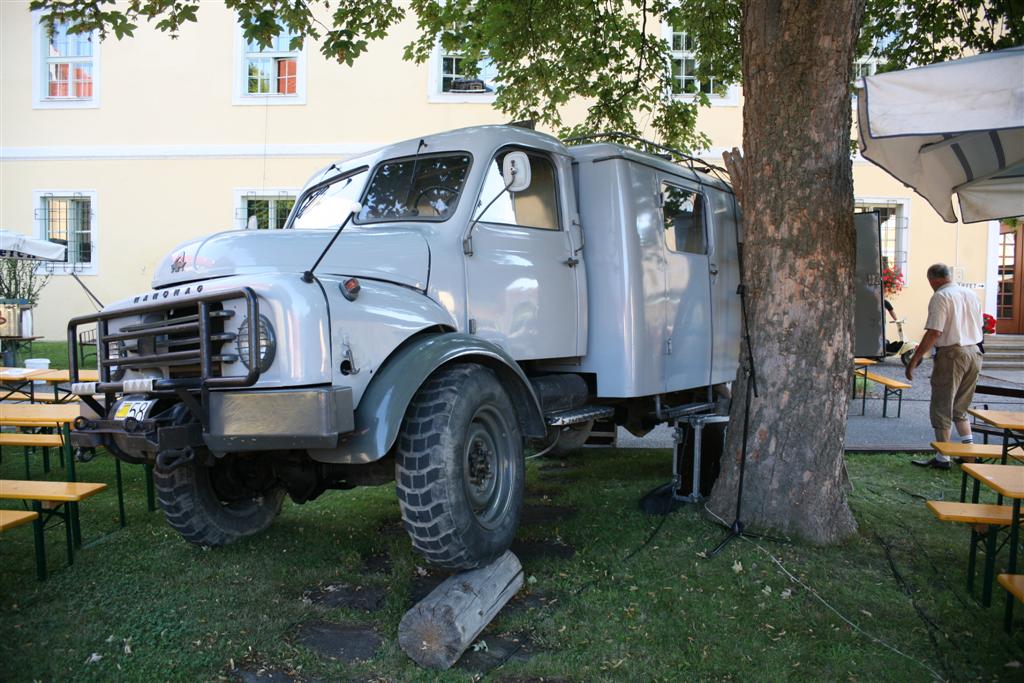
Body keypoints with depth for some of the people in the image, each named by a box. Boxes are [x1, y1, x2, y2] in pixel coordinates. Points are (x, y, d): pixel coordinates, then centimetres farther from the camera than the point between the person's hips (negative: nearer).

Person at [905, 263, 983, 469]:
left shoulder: (940, 297, -12)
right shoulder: (970, 294, 11)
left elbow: (933, 333, -19)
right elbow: (979, 327, 18)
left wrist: (914, 360, -16)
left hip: (951, 354, -7)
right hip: (974, 353, 8)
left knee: (942, 408, 3)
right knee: (960, 408, 20)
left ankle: (943, 458, 8)